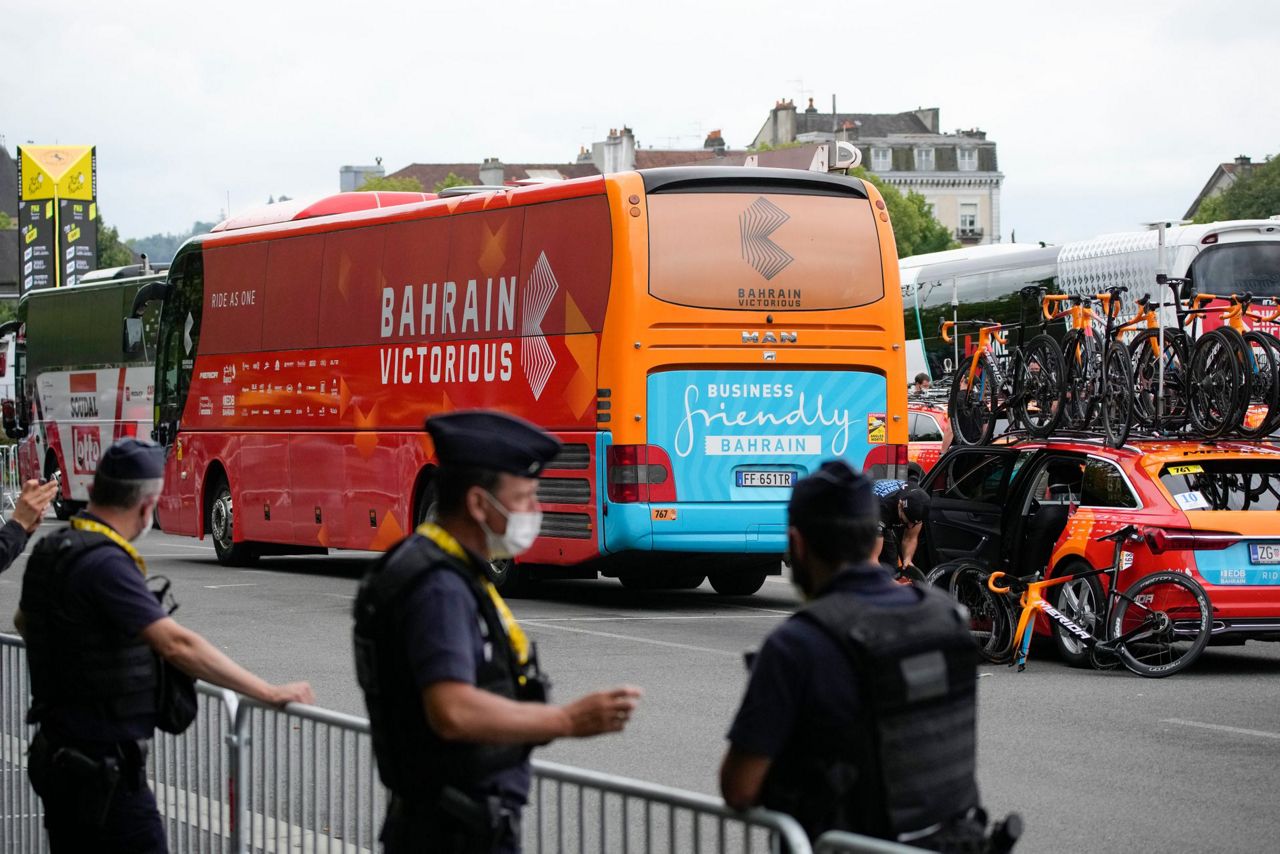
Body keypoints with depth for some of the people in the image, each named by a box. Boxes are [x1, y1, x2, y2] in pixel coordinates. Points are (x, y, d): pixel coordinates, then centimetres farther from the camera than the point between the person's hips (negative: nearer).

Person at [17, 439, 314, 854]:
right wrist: (268, 693, -26)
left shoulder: (51, 550, 8)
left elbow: (24, 621, 29)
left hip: (58, 753, 10)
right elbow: (177, 644, -28)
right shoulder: (104, 564, -21)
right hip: (102, 768, -10)